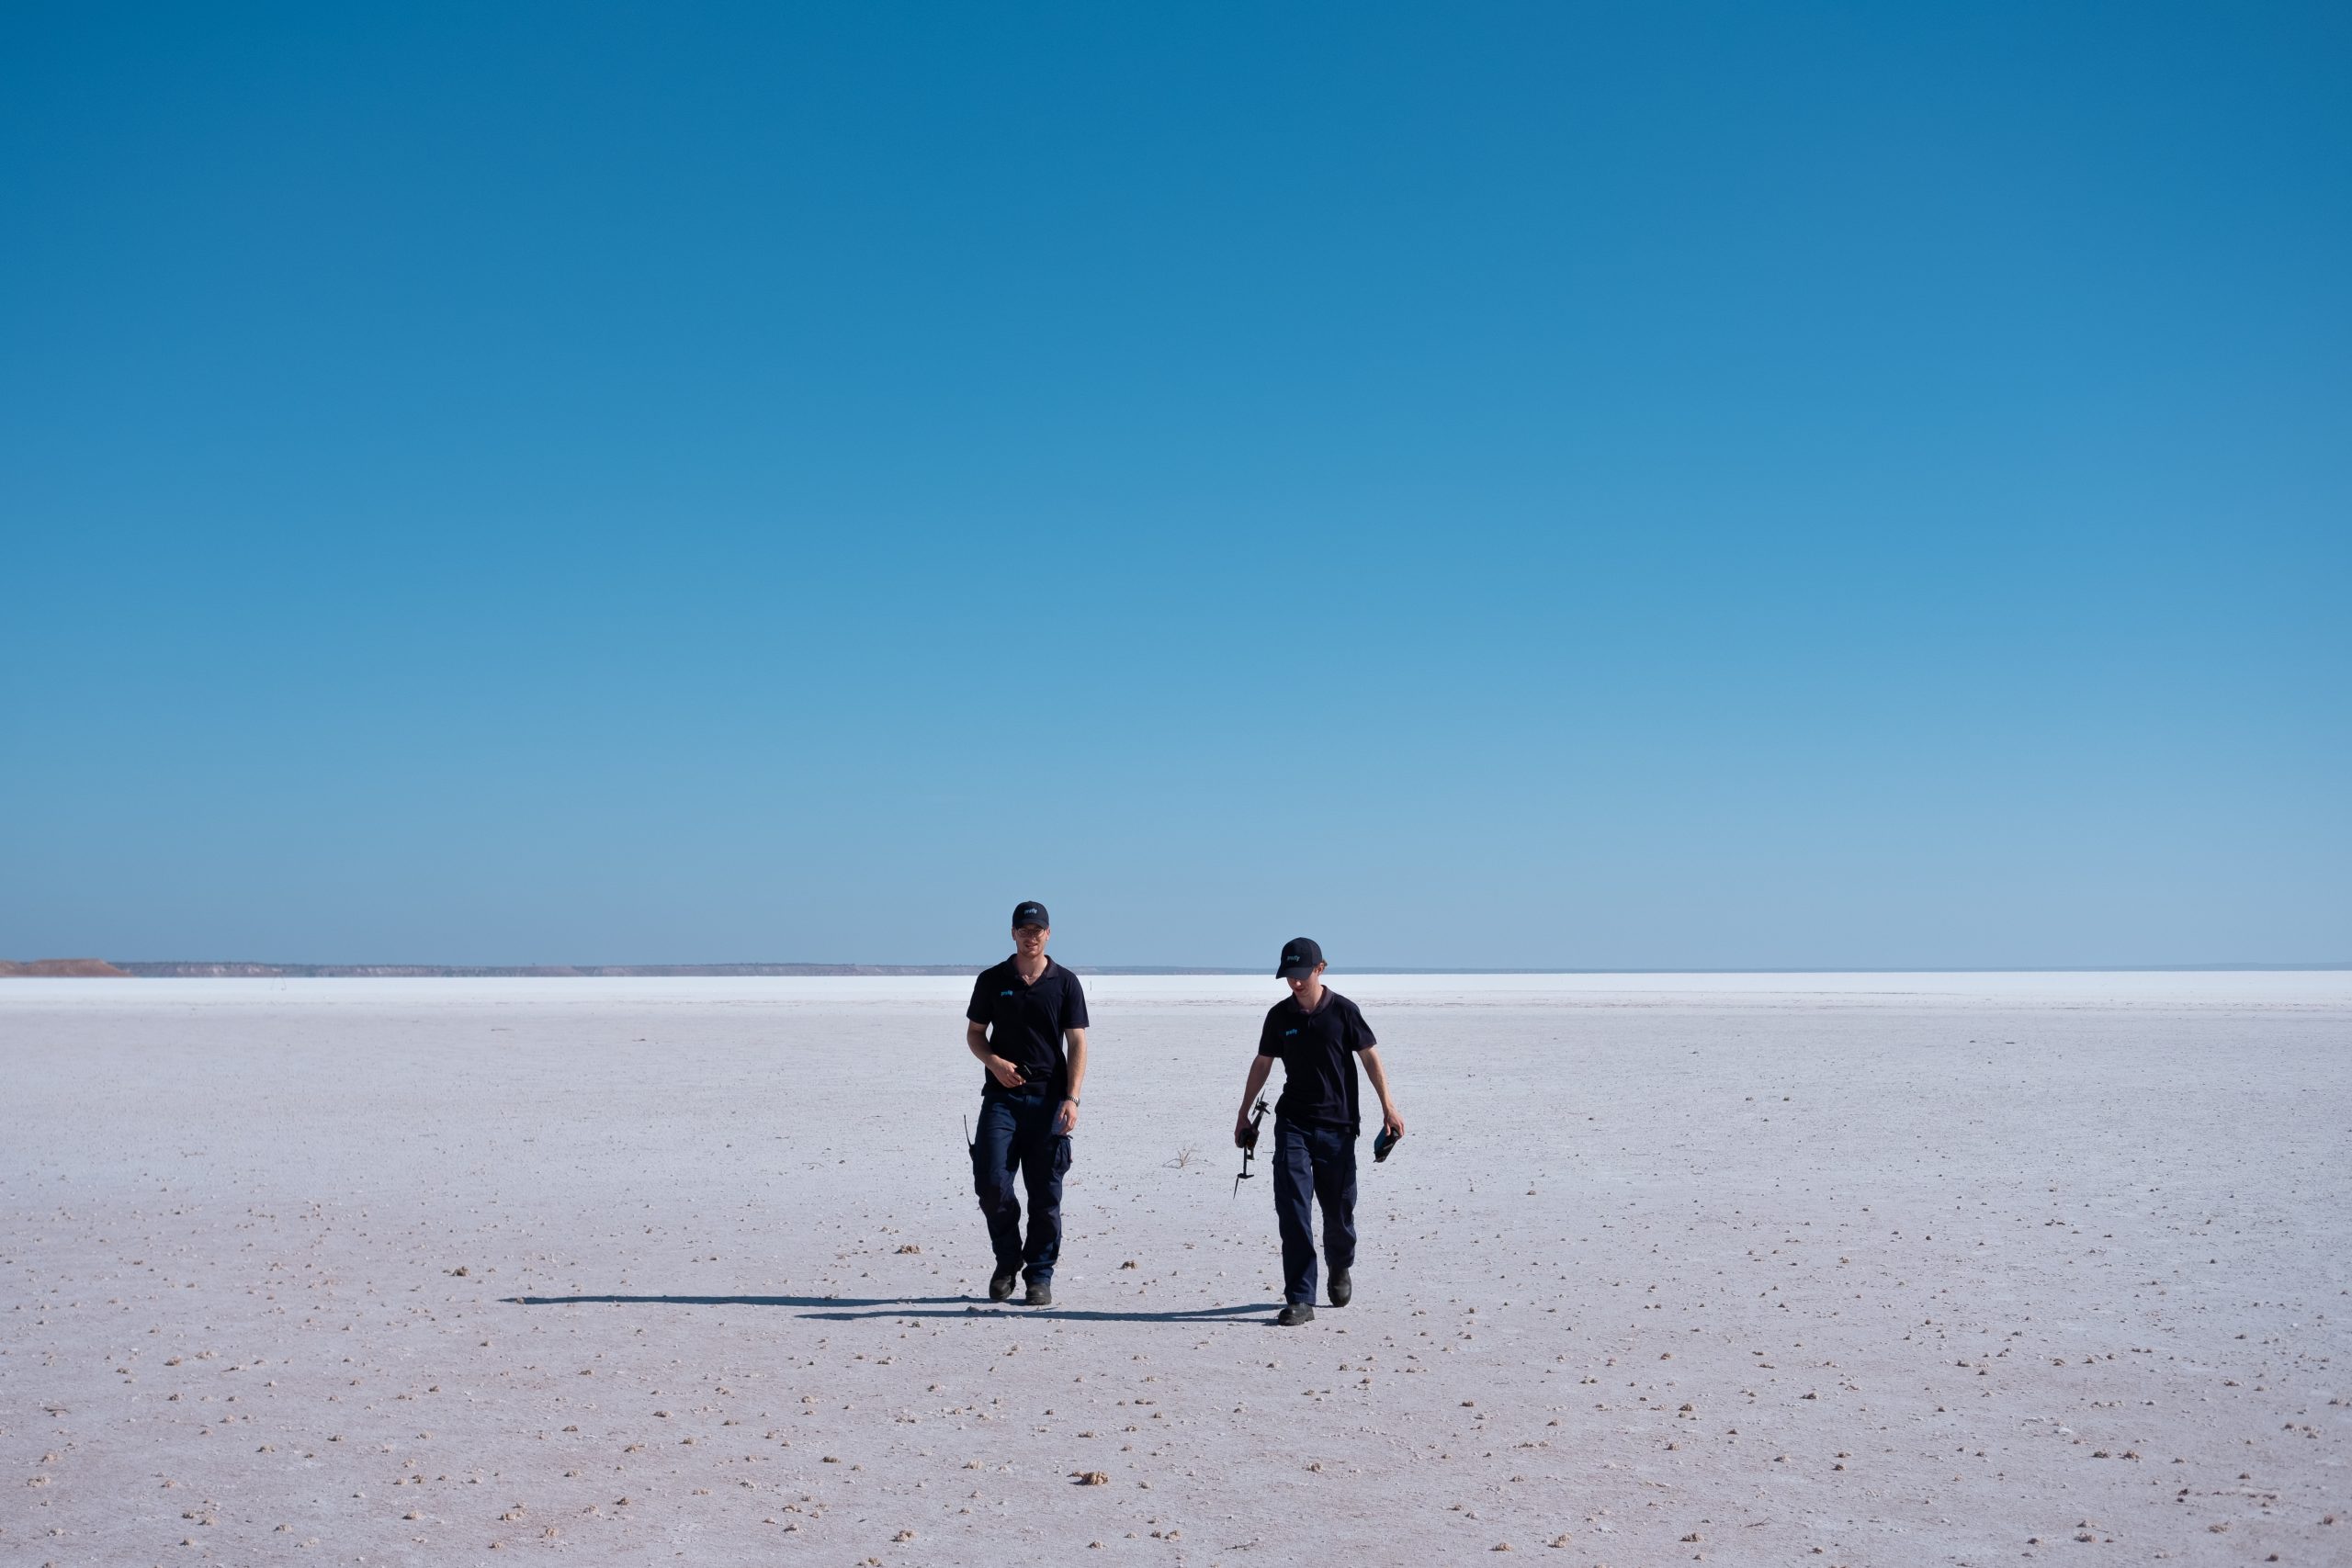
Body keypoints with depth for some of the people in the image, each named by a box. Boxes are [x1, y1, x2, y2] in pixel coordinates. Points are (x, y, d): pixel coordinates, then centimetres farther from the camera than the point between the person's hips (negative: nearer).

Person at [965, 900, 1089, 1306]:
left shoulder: (1065, 983, 4)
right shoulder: (992, 980, 8)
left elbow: (1077, 1044, 2)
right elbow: (974, 1033, 14)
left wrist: (1071, 1098, -9)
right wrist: (995, 1063, -7)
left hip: (1049, 1099, -1)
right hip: (1001, 1095, 1)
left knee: (1045, 1193, 1)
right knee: (991, 1182, -9)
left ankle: (1040, 1276, 12)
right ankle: (1007, 1259, 14)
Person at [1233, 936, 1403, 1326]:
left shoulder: (1343, 1011, -5)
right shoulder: (1279, 1016, 1)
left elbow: (1370, 1057, 2)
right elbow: (1262, 1064, 12)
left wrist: (1388, 1107, -1)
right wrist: (1244, 1114, 16)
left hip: (1337, 1125, -1)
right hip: (1293, 1124, 1)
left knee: (1338, 1208, 8)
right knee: (1292, 1210, -10)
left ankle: (1340, 1268, 39)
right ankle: (1300, 1300, -8)